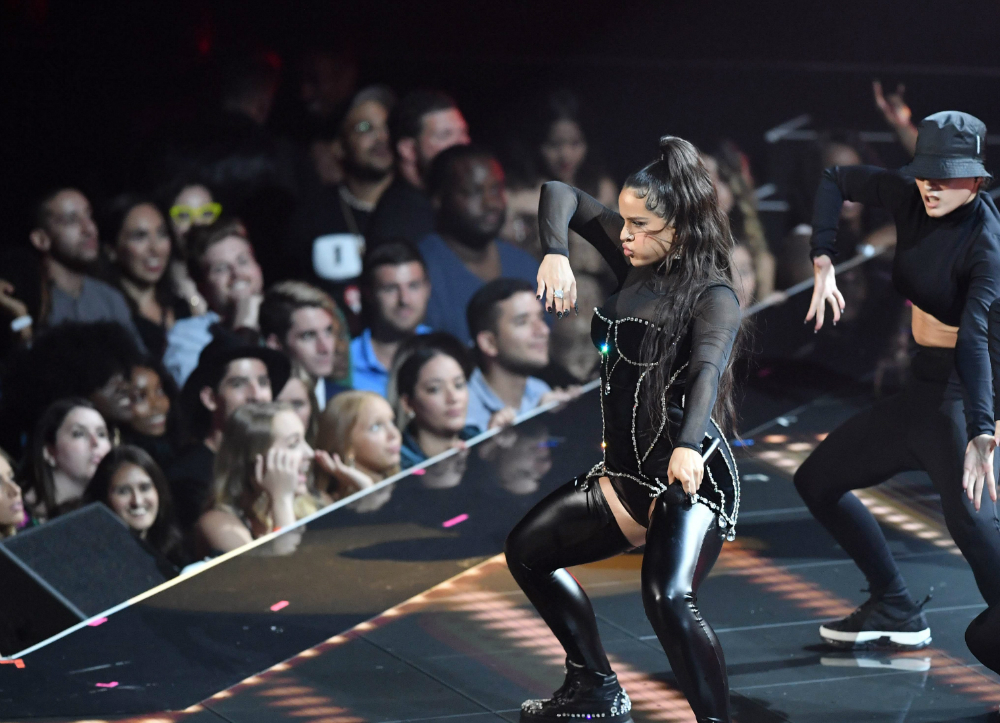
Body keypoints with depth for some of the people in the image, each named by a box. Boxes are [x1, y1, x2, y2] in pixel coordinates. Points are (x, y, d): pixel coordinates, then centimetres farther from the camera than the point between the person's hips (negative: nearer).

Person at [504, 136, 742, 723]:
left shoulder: (713, 294, -14)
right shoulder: (639, 261, 6)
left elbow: (709, 366, -33)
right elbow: (561, 195, 10)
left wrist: (689, 444, -51)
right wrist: (556, 252, -12)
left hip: (692, 476, -9)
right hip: (629, 474, 9)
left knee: (668, 598, -32)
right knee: (528, 551, 21)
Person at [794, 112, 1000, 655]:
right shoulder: (911, 198, -2)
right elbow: (837, 181, 12)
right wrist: (822, 263, -3)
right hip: (920, 386, 8)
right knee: (817, 482, 15)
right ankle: (896, 612, 19)